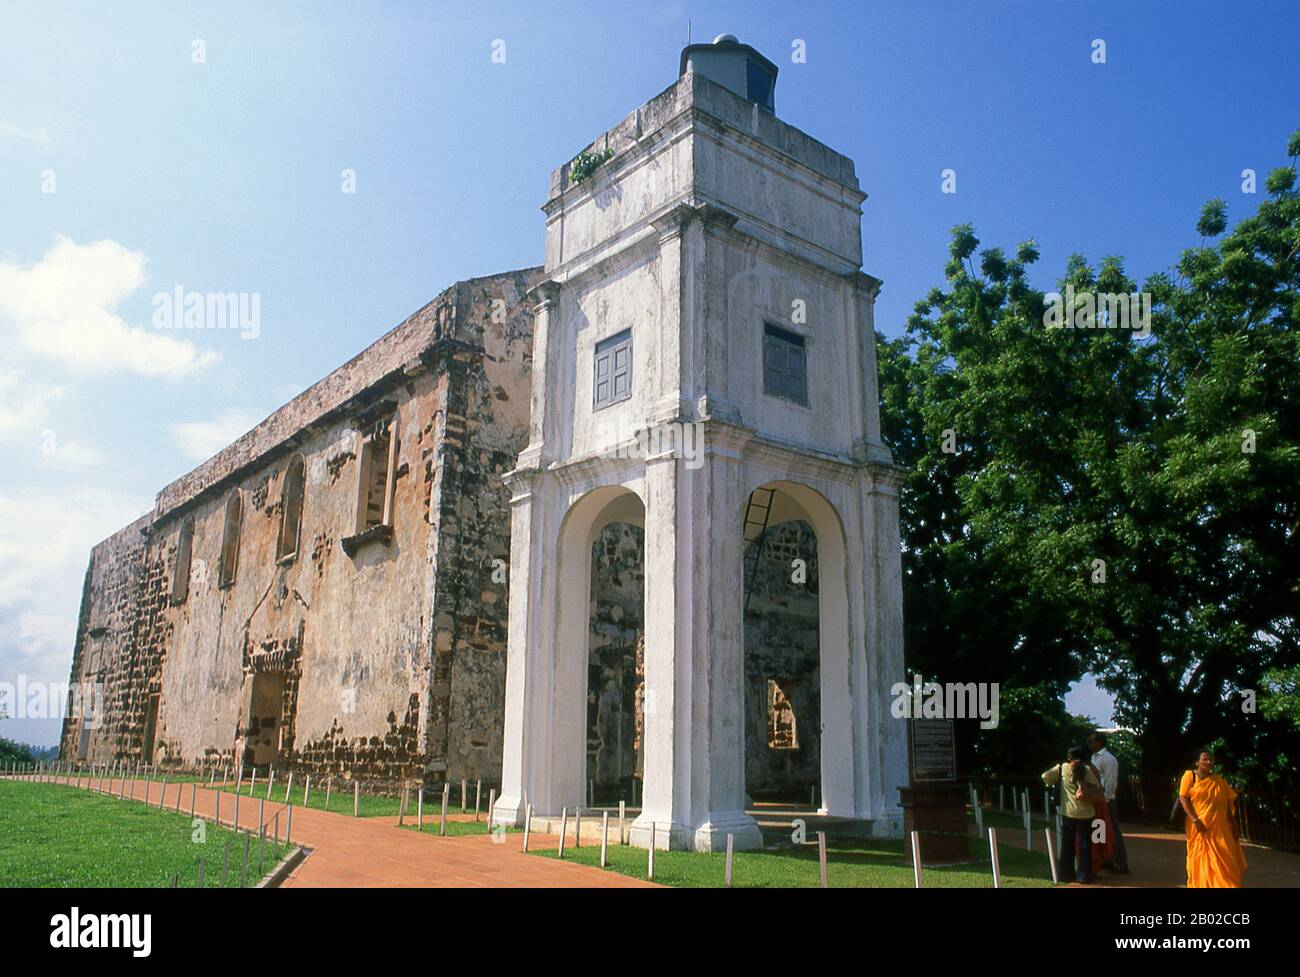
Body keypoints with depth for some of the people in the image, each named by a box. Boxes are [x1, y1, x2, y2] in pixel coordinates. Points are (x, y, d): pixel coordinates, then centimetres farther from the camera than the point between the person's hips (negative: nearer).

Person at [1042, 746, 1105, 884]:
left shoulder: (1062, 768, -1)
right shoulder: (1086, 769, -6)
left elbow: (1045, 776, -5)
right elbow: (1097, 787, -3)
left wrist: (1052, 784, 14)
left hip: (1068, 812, 2)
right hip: (1086, 813, -2)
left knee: (1067, 844, 13)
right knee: (1085, 845, 7)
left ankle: (1066, 873, 17)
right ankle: (1085, 875, 8)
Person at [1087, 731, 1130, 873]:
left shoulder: (1108, 759, -16)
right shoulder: (1094, 757, 11)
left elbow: (1110, 782, -19)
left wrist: (1105, 802, -21)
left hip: (1106, 800, -9)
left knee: (1112, 831, -3)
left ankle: (1121, 864, 4)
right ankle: (1107, 860, 27)